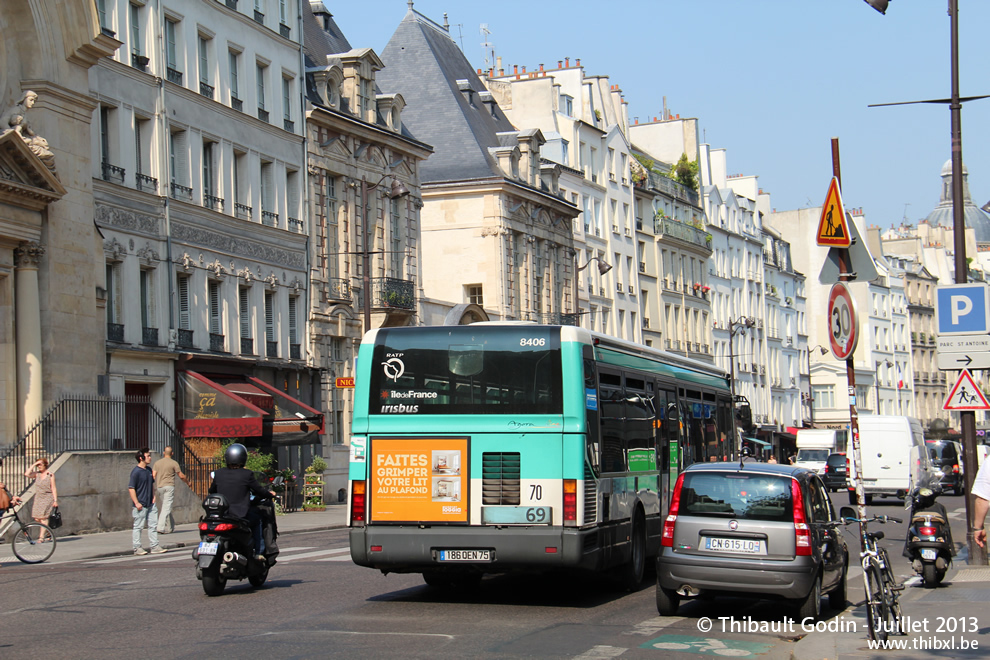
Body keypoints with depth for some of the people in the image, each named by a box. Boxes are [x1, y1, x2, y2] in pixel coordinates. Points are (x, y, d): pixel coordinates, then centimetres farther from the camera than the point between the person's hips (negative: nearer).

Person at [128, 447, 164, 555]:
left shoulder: (149, 470, 10)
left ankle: (155, 546, 13)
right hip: (141, 505, -8)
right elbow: (131, 488, -15)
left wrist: (153, 496, 14)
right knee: (138, 526, 1)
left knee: (153, 525, 8)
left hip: (150, 504, 8)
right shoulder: (136, 472, -13)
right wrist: (136, 503, -18)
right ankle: (137, 548, 8)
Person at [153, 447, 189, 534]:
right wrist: (187, 482, 18)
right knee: (167, 507, -7)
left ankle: (170, 527, 17)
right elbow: (181, 476, 1)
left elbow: (153, 475, 2)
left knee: (165, 507, 13)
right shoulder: (174, 463, -3)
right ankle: (161, 527, -17)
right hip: (169, 486, -5)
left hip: (160, 487, 5)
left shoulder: (157, 462, 9)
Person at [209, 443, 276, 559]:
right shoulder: (247, 474, -9)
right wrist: (269, 493, 23)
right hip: (241, 516, -3)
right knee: (257, 518, 27)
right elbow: (259, 491, 1)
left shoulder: (218, 473, 1)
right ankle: (259, 552, 25)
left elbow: (212, 491, 16)